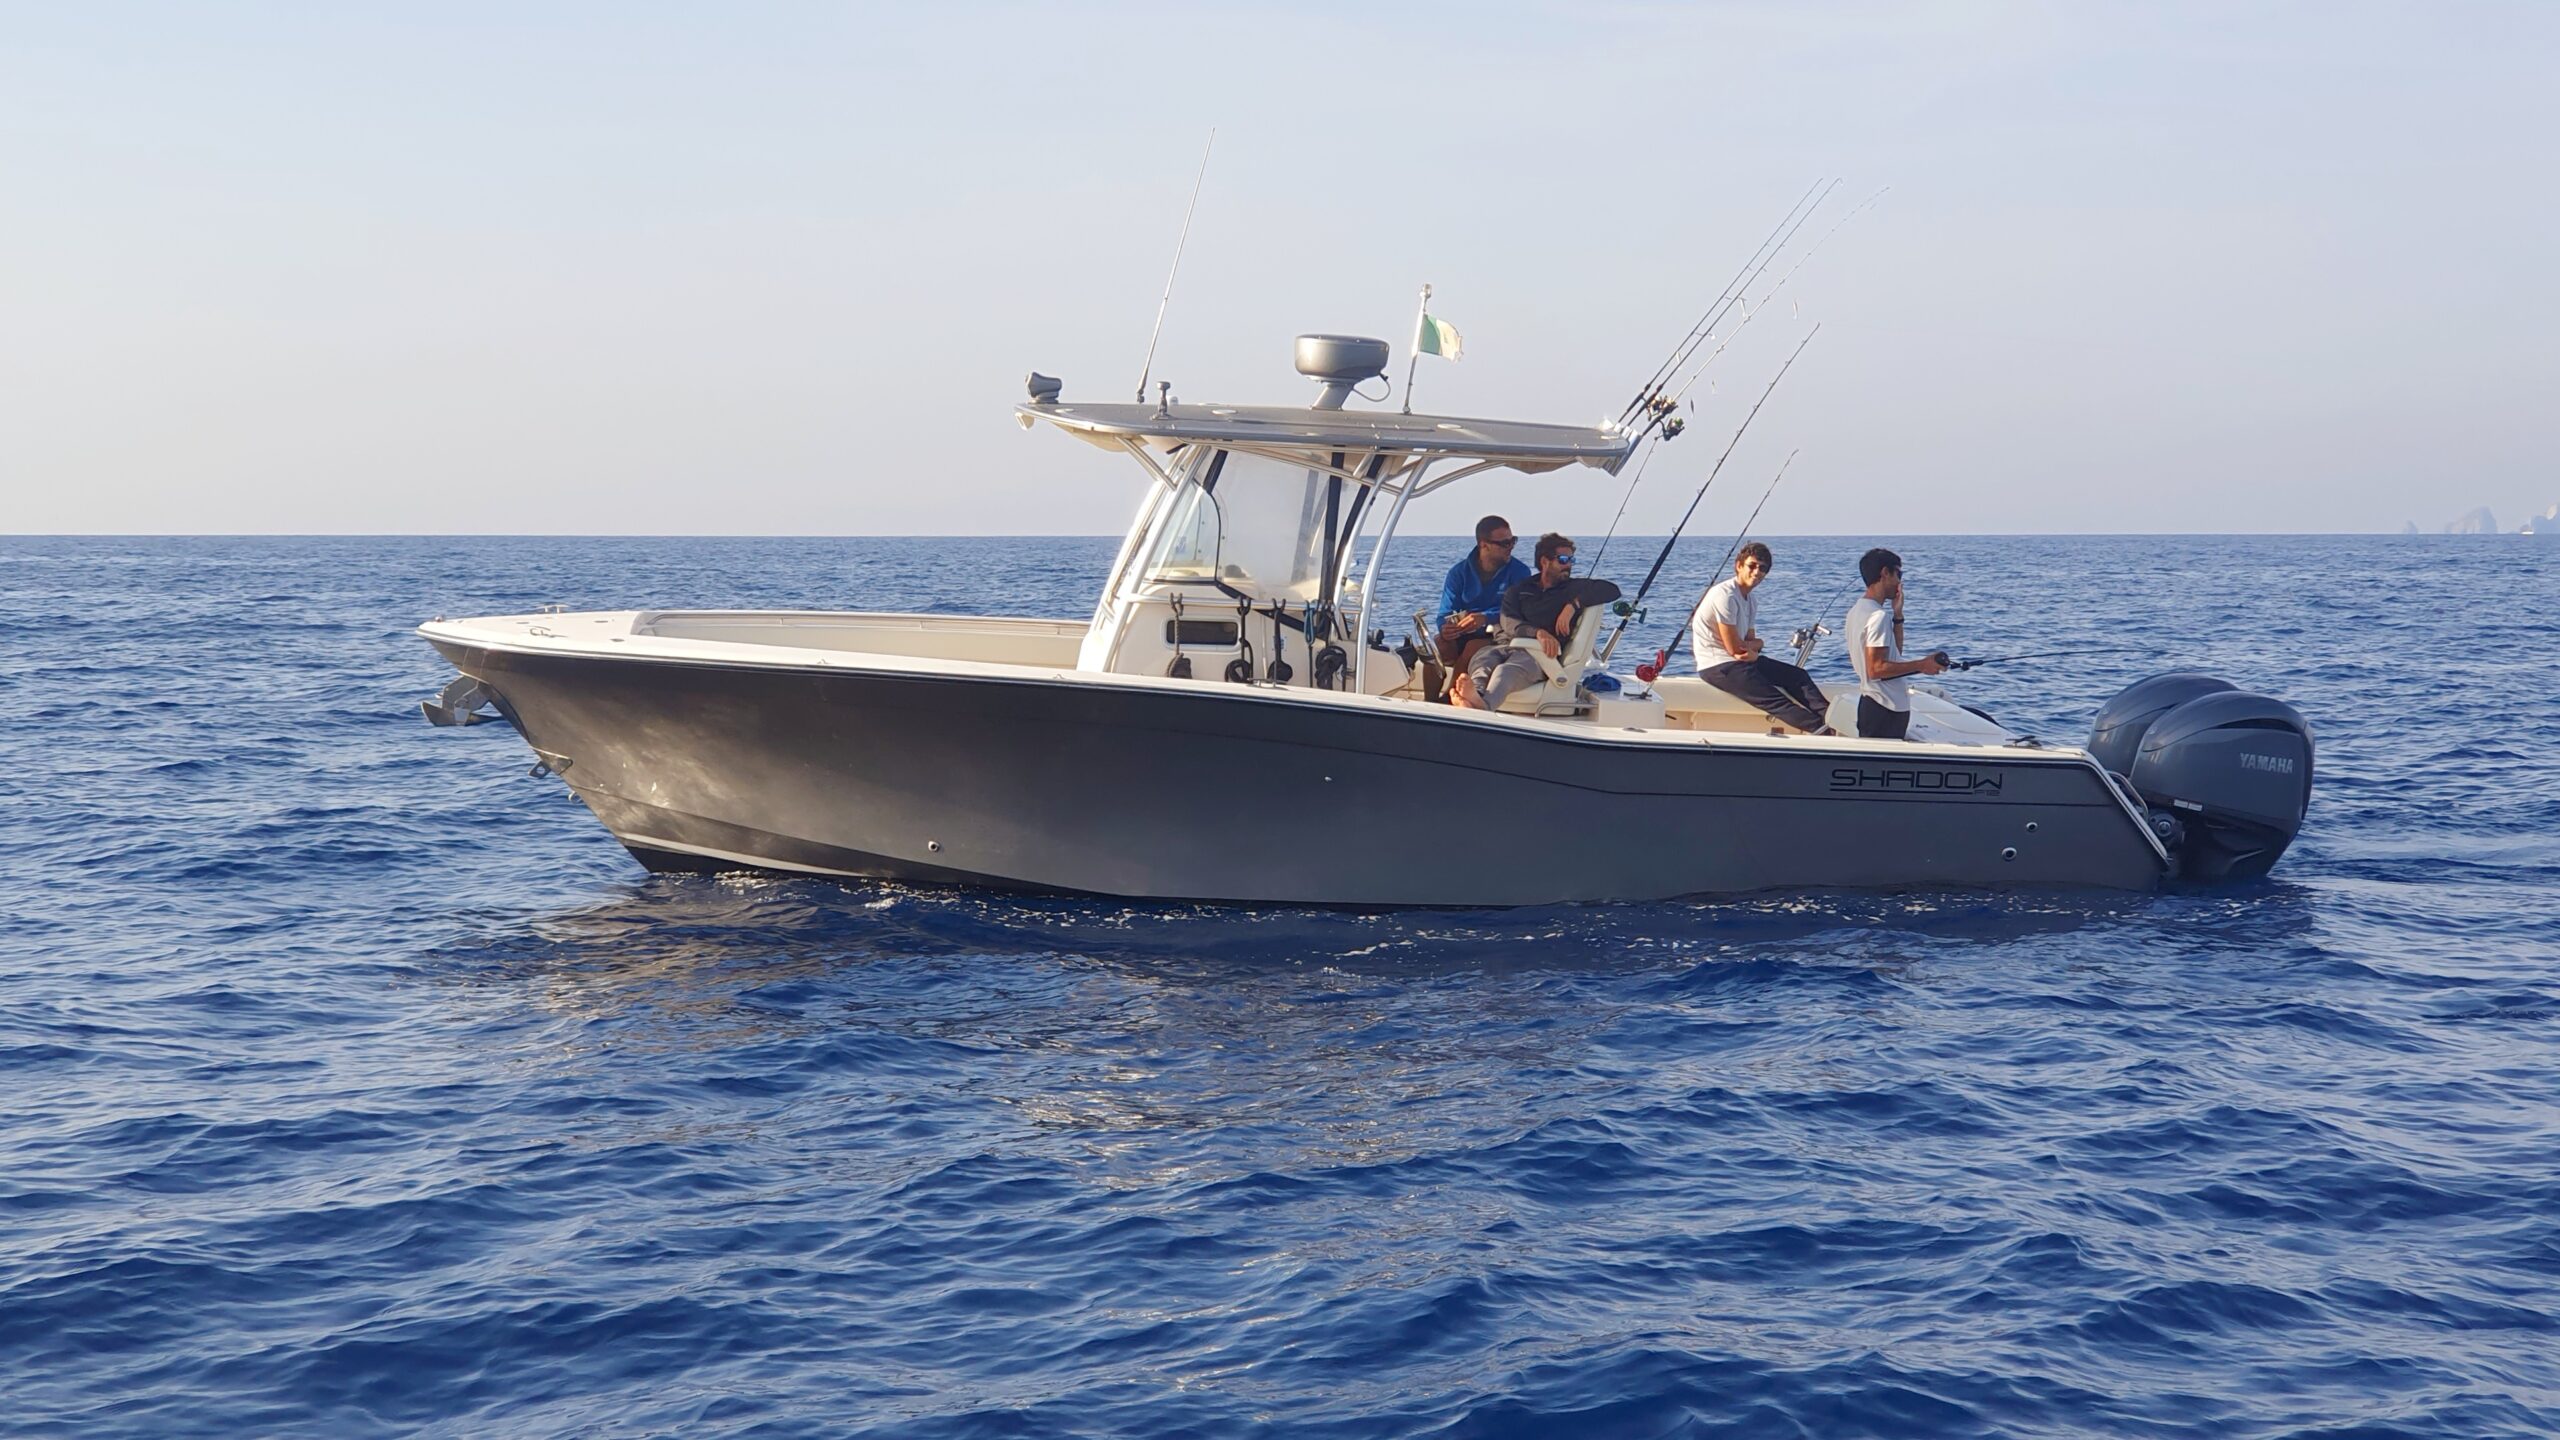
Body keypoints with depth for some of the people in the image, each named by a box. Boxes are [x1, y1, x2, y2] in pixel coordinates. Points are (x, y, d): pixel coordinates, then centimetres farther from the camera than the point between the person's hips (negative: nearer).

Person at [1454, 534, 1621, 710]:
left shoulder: (1575, 589, 26)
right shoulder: (1518, 591, 26)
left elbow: (1611, 590, 8)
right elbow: (1508, 623, 6)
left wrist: (1574, 605, -5)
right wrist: (1538, 632, -17)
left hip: (1538, 652, -2)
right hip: (1503, 645, 3)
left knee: (1507, 671, -40)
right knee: (1481, 658, -37)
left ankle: (1482, 704, -73)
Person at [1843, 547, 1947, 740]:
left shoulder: (1857, 611, 13)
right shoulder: (1879, 616, -18)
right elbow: (1876, 669, -23)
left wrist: (1897, 614, 11)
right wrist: (1921, 665, -18)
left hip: (1869, 701, 10)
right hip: (1886, 709, -10)